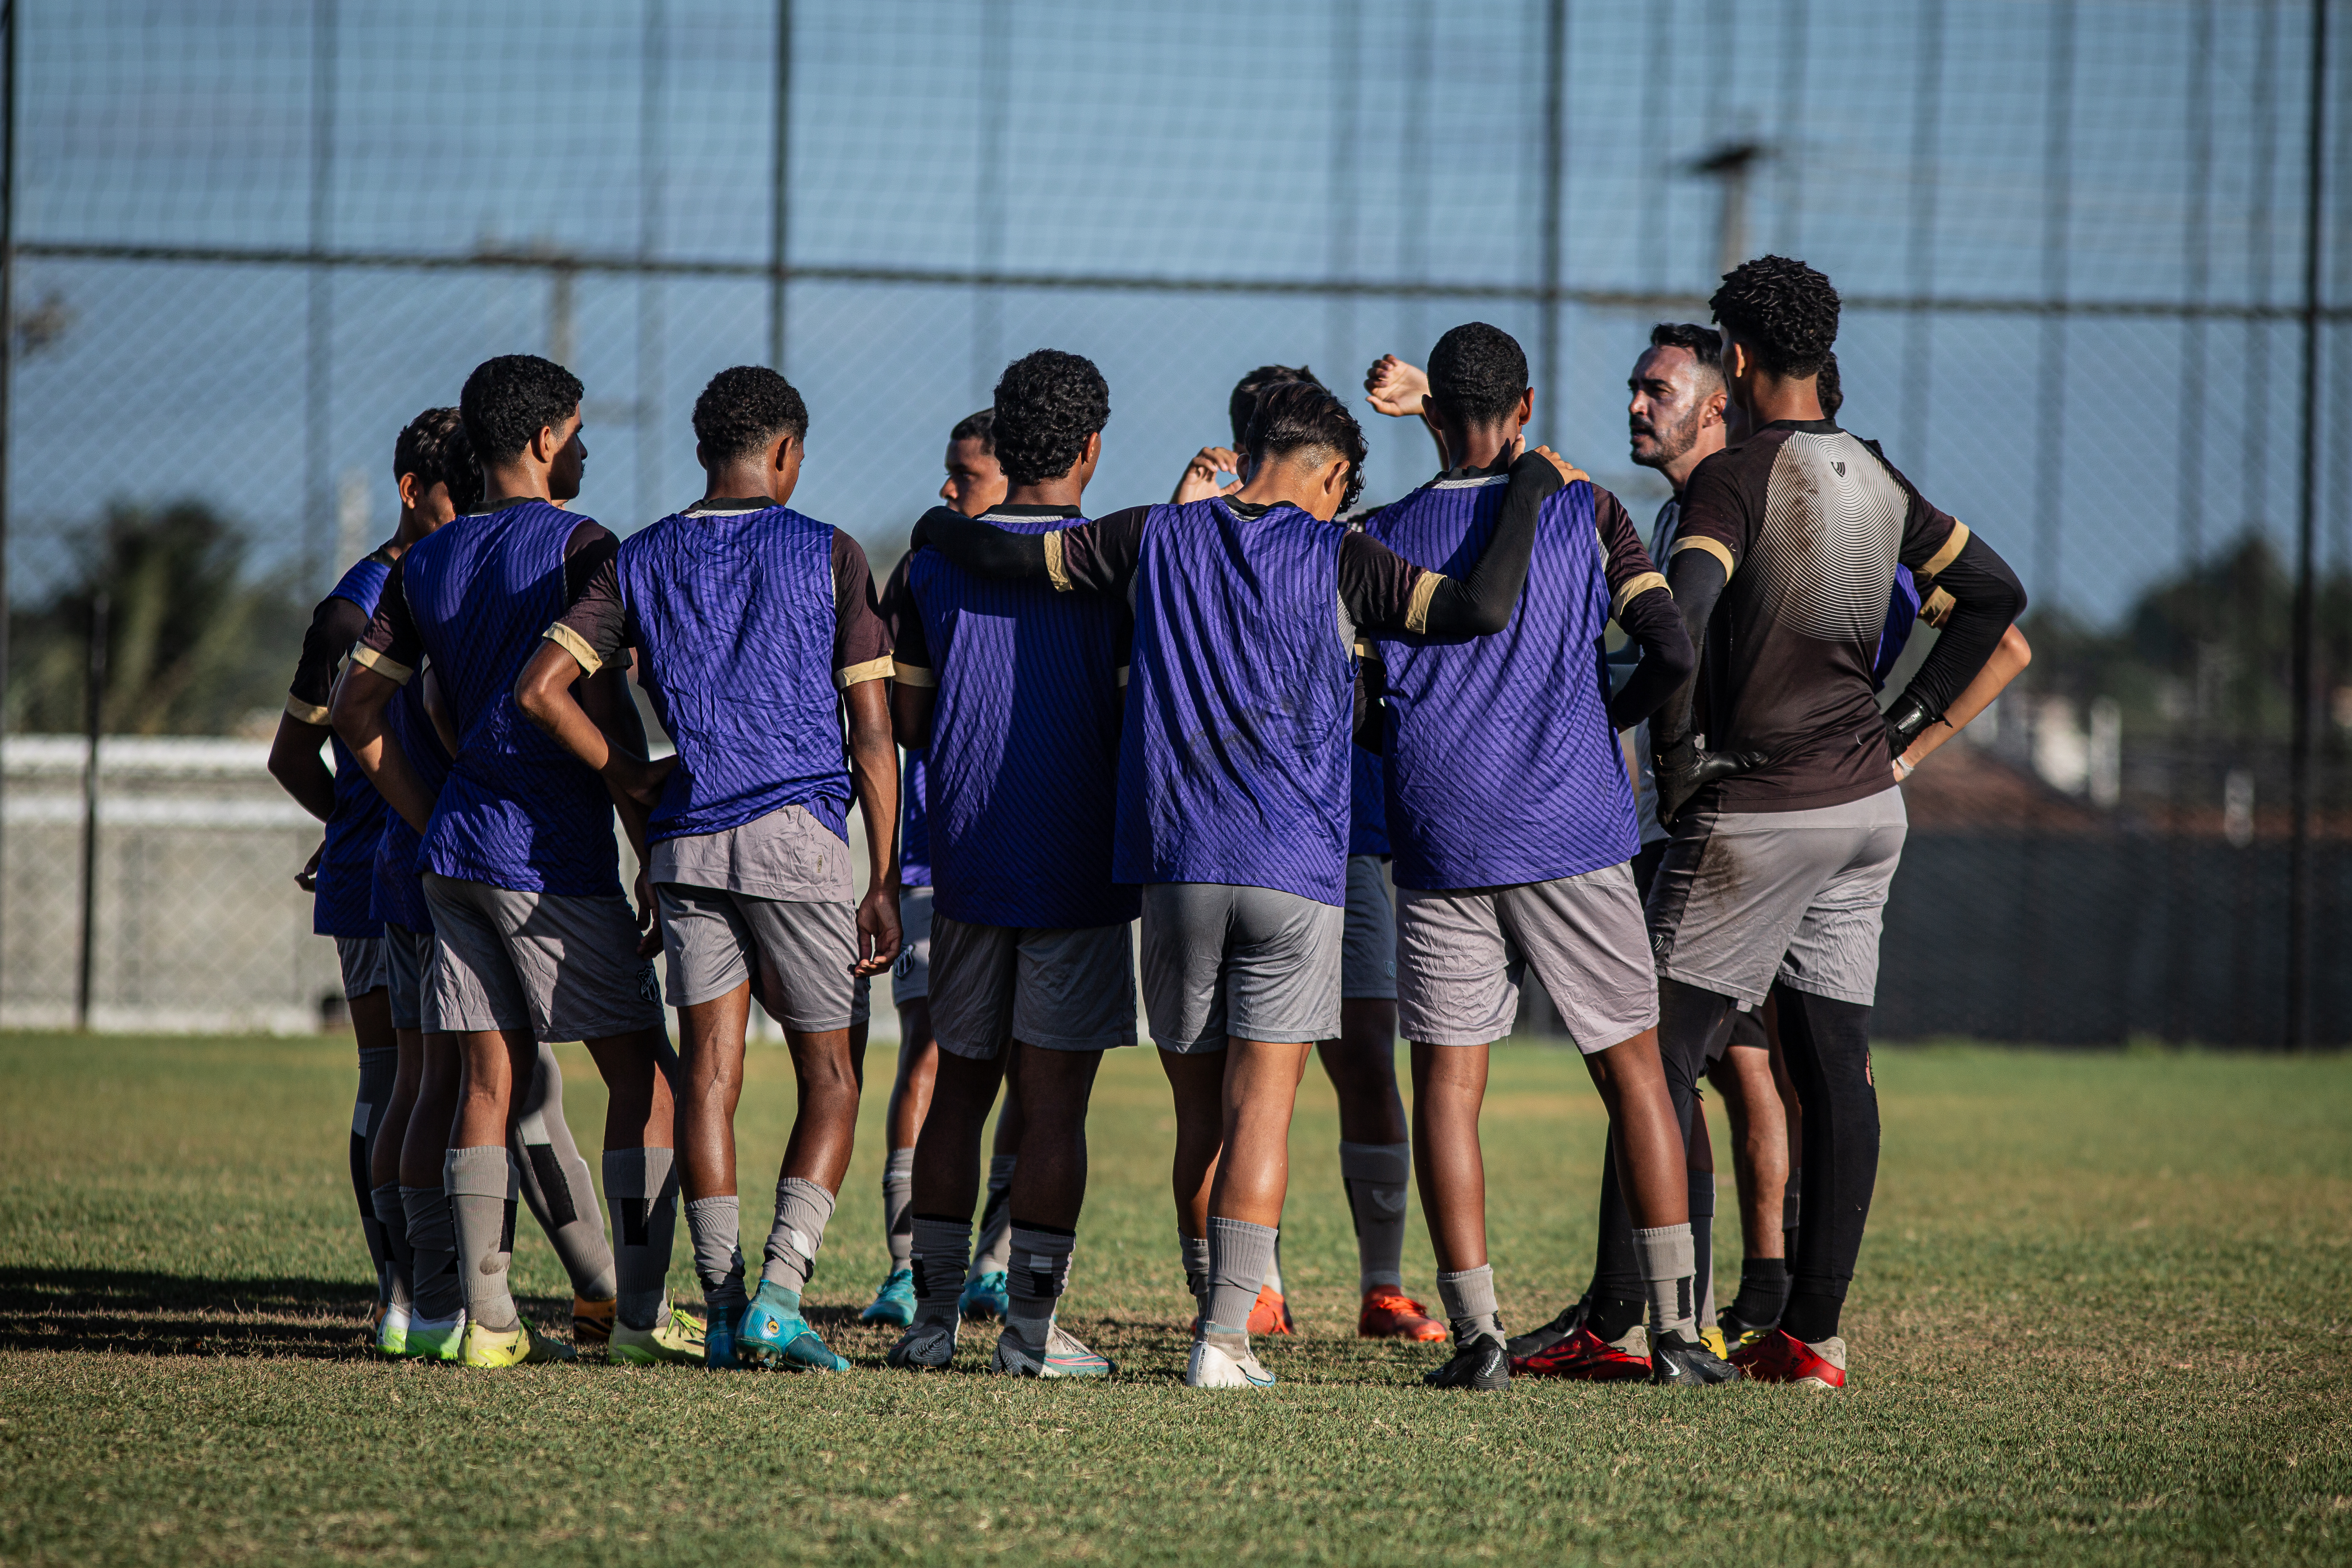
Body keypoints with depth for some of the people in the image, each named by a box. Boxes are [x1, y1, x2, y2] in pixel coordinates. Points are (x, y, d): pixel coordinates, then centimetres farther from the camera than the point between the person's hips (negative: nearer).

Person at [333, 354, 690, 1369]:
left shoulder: (428, 561, 12)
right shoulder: (578, 547, -8)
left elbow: (356, 709, 12)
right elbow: (607, 714, -14)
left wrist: (434, 826, 16)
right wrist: (655, 854, -8)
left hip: (455, 850, 7)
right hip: (553, 854, -7)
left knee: (490, 1074, 6)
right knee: (643, 1072, 1)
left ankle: (487, 1317, 1)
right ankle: (639, 1310, -3)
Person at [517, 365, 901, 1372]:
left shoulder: (640, 562, 9)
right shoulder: (828, 555, 1)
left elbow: (539, 688, -1)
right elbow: (872, 733, -3)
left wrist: (625, 776, 11)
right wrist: (884, 884, 0)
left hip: (686, 840, 3)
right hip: (800, 835, -3)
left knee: (708, 1075, 5)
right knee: (830, 1082, 5)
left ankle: (722, 1307, 0)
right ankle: (780, 1291, -11)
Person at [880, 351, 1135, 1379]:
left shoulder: (930, 566, 4)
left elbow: (906, 720, 7)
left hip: (965, 861, 3)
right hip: (1078, 869, -3)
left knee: (958, 1091, 12)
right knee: (1053, 1104, -1)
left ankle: (933, 1317, 11)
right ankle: (1032, 1328, -3)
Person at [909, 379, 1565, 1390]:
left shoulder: (1156, 540, 8)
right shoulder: (1337, 560, 0)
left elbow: (1005, 556, 10)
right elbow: (1481, 608, -10)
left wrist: (940, 529, 32)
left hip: (1175, 863, 3)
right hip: (1295, 869, -3)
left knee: (1199, 1114, 11)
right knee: (1261, 1107, -4)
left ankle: (1225, 1322, 16)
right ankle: (1224, 1335, -14)